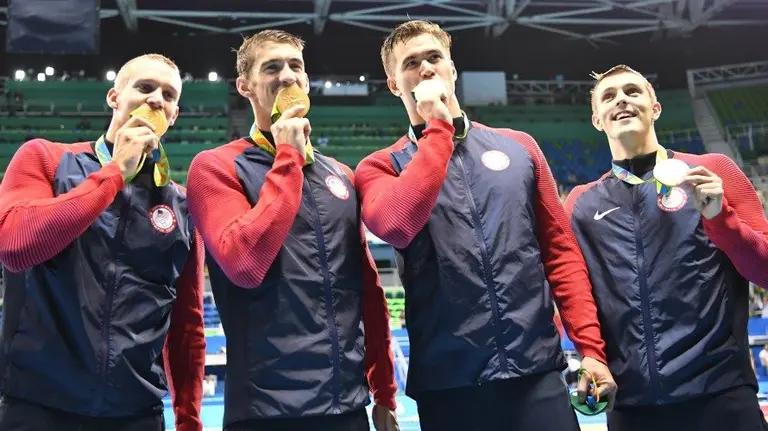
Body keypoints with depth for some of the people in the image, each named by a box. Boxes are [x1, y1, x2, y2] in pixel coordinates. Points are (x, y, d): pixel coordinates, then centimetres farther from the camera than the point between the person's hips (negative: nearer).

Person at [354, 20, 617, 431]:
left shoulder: (518, 146, 11)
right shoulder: (380, 167, 5)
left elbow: (561, 250, 10)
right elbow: (397, 227, -18)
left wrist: (590, 346, 1)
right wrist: (438, 128, -9)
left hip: (537, 372, 2)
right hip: (447, 382, -1)